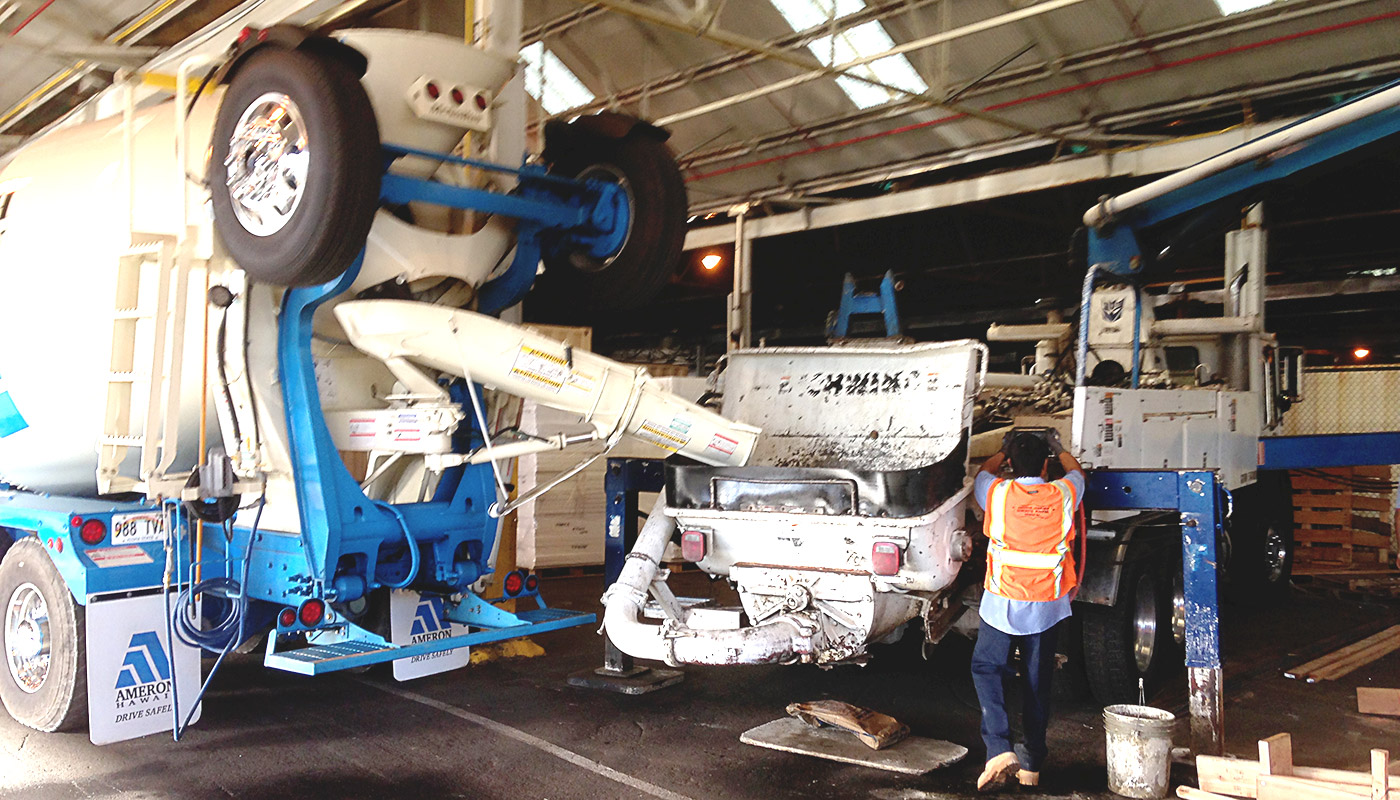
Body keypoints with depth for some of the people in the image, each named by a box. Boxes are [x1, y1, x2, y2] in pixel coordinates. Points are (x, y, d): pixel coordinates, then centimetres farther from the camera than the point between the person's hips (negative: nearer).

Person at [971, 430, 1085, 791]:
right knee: (1037, 680, 12)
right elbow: (1077, 472, 20)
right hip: (1046, 606, 2)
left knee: (986, 669, 10)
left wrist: (1004, 450, 31)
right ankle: (1032, 764, 21)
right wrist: (1059, 449, 38)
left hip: (1002, 603, -2)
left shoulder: (998, 493, -11)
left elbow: (984, 471, 15)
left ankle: (999, 748, -7)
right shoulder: (1063, 494, -6)